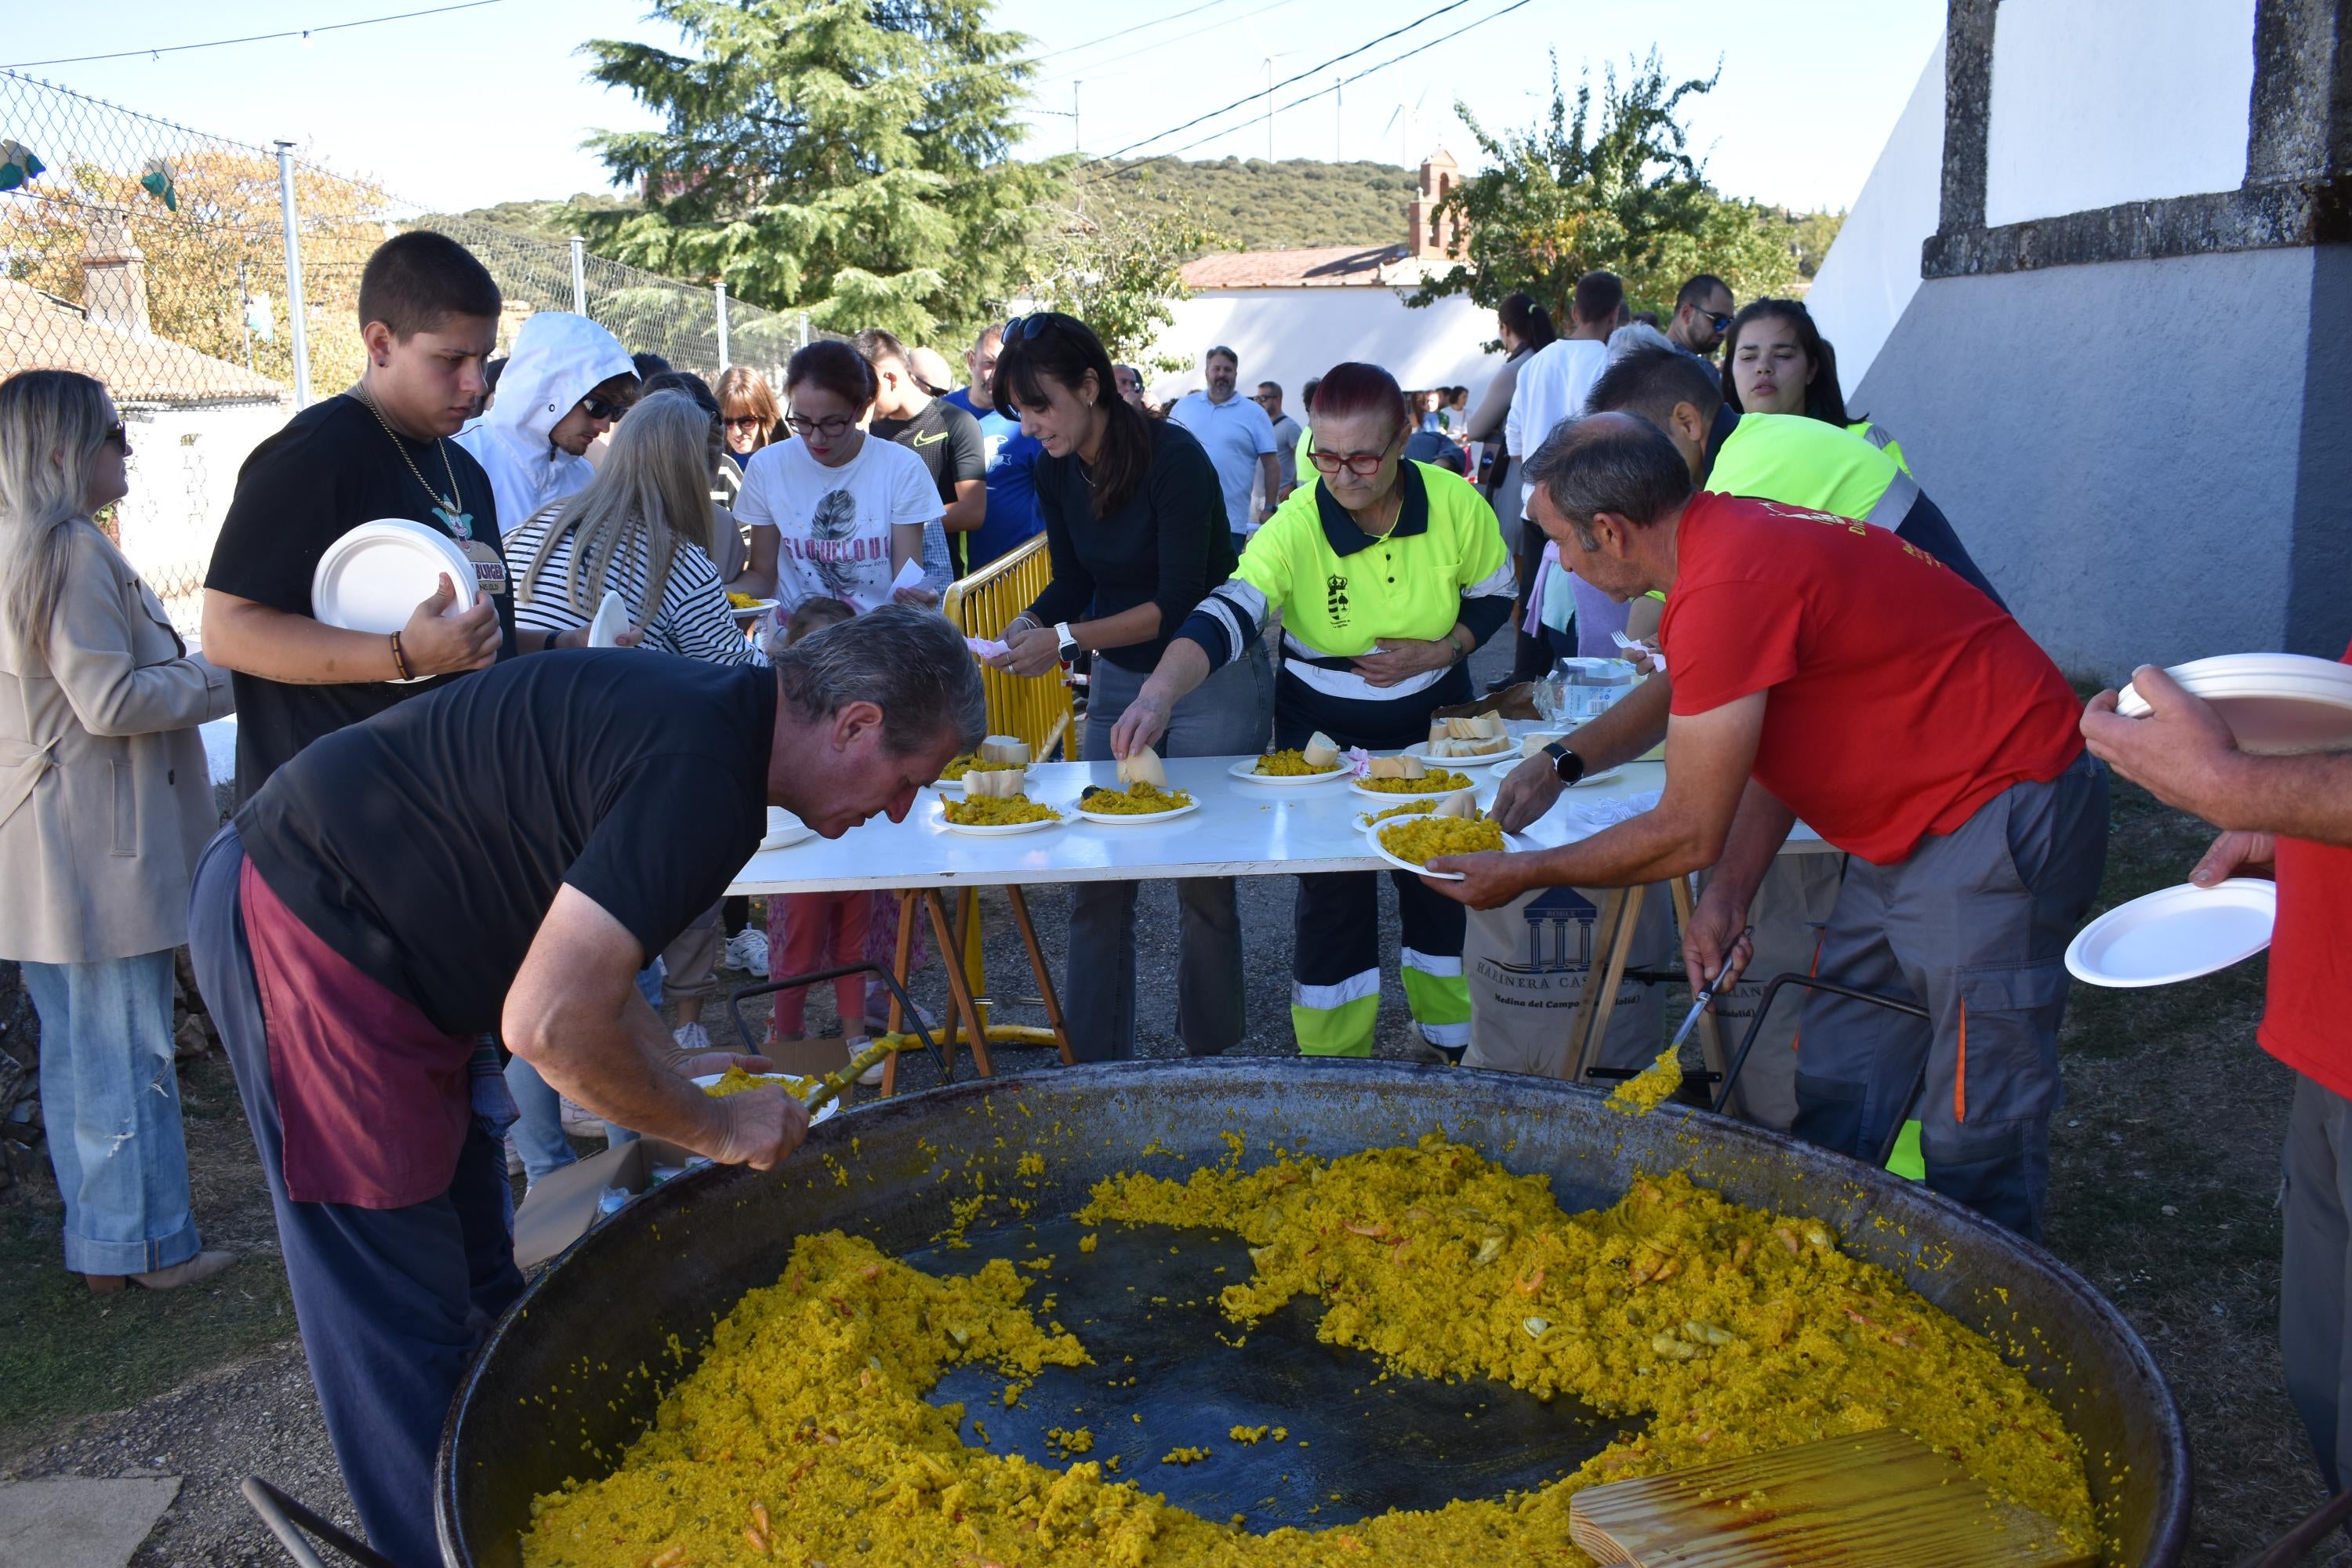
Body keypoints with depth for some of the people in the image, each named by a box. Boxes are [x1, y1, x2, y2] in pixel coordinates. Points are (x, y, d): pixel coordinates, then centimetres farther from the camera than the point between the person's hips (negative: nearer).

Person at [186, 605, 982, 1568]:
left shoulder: (698, 709, 5)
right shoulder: (705, 774, -26)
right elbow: (548, 1023, -29)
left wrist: (671, 1068, 11)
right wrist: (715, 1128, -14)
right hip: (310, 938, -10)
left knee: (477, 1285, 17)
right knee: (400, 1316, 0)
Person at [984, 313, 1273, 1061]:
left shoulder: (1173, 458, -21)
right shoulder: (1056, 472, -1)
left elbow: (1178, 601, -24)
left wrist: (1067, 640, -30)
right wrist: (1031, 622, -11)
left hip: (1212, 681, -6)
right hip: (1118, 681, 6)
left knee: (1203, 879, 0)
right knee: (1096, 877, 4)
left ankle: (1213, 1060, 16)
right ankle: (1094, 1060, 16)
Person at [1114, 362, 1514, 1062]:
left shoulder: (1455, 504, -17)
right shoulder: (1293, 527, -25)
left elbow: (1493, 597, 0)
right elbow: (1224, 618, -37)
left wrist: (1437, 652, -19)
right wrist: (1159, 694, -55)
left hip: (1434, 723, 2)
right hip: (1323, 735, -2)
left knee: (1442, 883, 15)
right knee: (1333, 898, 3)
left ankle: (1456, 1041, 39)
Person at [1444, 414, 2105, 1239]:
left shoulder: (1730, 588, -26)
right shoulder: (1728, 535, 5)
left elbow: (1687, 833, -19)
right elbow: (1775, 754, 10)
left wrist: (1522, 874, -7)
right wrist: (1725, 902, 0)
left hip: (1997, 819, -10)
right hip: (1913, 823, 10)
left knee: (1974, 1137, -2)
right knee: (1834, 1091, 15)